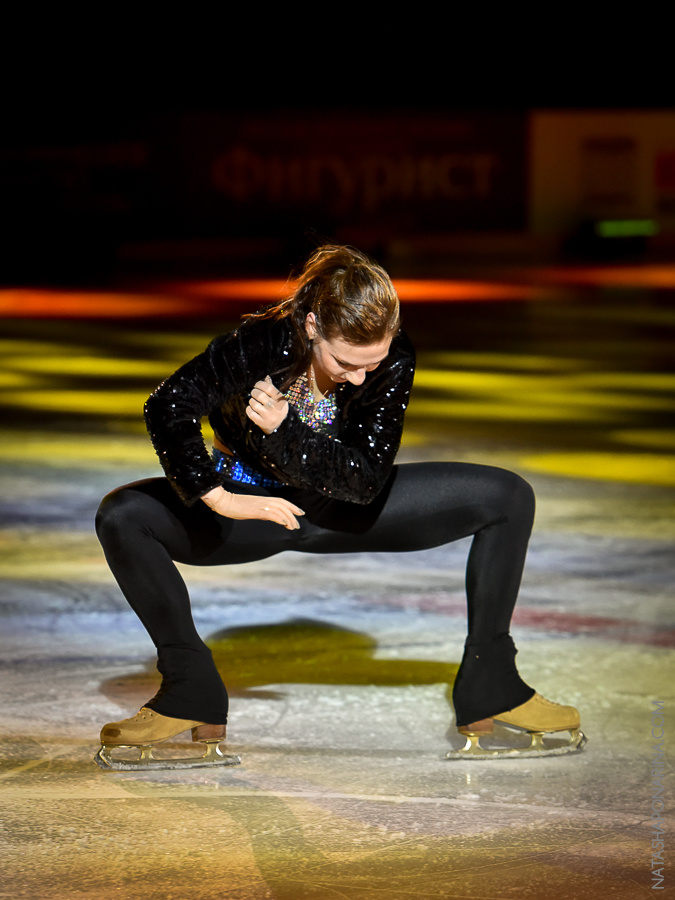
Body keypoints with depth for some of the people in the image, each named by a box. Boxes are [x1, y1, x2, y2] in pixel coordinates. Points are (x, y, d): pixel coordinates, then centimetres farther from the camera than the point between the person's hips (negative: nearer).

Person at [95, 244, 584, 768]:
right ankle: (193, 695, -17)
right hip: (254, 502, -2)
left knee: (509, 499, -10)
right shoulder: (261, 344, -30)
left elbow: (367, 477, -26)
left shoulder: (395, 358, -24)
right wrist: (217, 497, -38)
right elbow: (169, 409, -28)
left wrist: (284, 430, -36)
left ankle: (488, 686, -3)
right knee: (122, 517, -27)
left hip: (343, 511, 2)